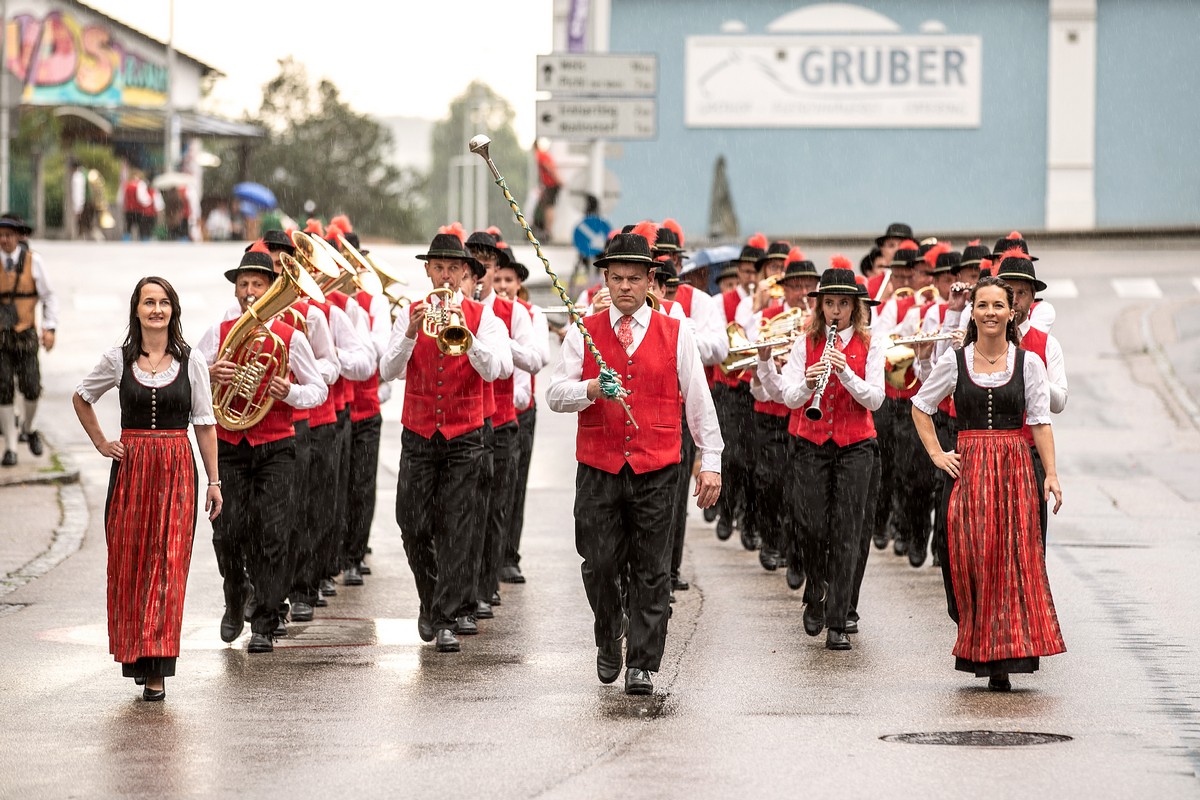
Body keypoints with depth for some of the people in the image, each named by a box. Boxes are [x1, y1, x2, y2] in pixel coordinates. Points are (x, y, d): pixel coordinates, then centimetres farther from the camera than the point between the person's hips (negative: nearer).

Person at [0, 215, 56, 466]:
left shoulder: (33, 261, -4)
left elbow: (49, 297, 2)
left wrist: (49, 328, -9)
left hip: (25, 334, 0)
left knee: (31, 388, -4)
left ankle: (28, 427, 27)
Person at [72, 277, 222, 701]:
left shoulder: (192, 362, 2)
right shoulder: (118, 360, 3)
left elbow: (205, 424, 5)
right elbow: (81, 397, 20)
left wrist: (214, 480, 3)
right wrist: (100, 442, 10)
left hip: (176, 470, -1)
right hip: (130, 468, 1)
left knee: (167, 562, -7)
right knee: (129, 563, 2)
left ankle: (157, 668, -7)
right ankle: (134, 653, 14)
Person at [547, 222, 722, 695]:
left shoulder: (675, 334, 5)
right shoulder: (583, 333, 6)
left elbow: (699, 401, 6)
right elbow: (555, 395, 0)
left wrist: (710, 462, 2)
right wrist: (591, 388, -20)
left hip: (656, 471, 0)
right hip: (598, 468, 1)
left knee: (651, 572, -1)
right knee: (600, 565, 0)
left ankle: (642, 665, 6)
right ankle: (610, 636, 28)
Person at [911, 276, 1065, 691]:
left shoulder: (1029, 362, 4)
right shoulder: (954, 362, 5)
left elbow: (1041, 422, 2)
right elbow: (920, 406, 16)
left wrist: (1051, 474, -7)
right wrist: (936, 454, 6)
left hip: (1015, 469, 0)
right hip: (969, 470, 0)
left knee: (1016, 560, -6)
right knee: (973, 560, -4)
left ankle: (1006, 658, -2)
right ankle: (980, 653, 6)